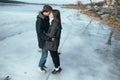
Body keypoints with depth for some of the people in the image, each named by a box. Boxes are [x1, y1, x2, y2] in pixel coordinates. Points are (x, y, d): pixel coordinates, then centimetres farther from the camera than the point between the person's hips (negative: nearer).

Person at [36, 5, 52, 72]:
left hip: (46, 38, 8)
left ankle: (43, 65, 40)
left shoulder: (46, 17, -1)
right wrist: (49, 38, -32)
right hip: (42, 40, -8)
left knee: (45, 53, 20)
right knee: (45, 55, 6)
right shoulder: (39, 20, -28)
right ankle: (40, 66, 31)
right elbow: (40, 33, -28)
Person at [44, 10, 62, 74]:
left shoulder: (55, 23, -28)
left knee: (53, 55, 9)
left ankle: (57, 69, 28)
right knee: (55, 54, 21)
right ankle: (58, 67, 38)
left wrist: (44, 34, -11)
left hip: (52, 42, -9)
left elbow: (51, 35, -25)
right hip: (55, 41, 9)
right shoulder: (56, 21, 2)